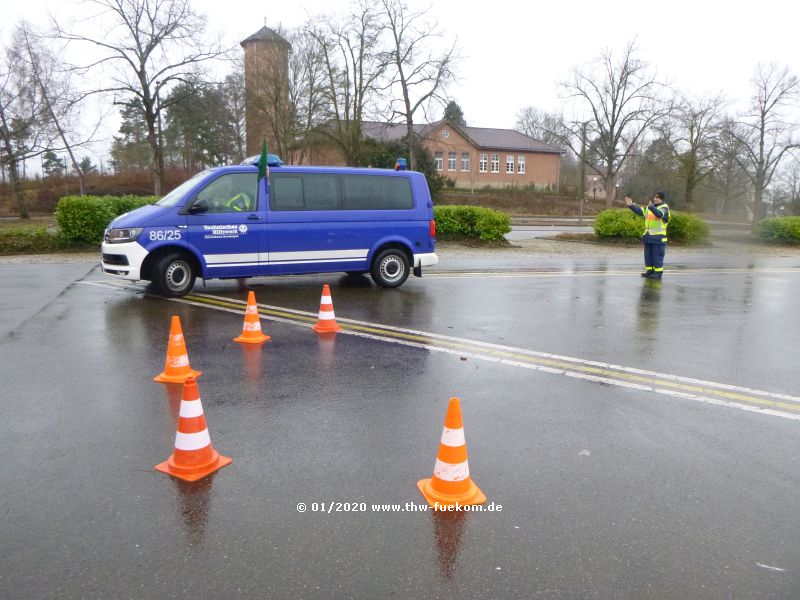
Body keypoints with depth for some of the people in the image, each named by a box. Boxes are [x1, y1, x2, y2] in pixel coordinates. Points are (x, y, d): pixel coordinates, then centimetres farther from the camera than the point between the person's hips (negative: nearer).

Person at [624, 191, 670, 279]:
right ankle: (649, 271, 19)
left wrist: (651, 207, -46)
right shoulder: (649, 207, 16)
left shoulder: (664, 208, -6)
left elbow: (659, 214, -28)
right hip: (648, 235, 7)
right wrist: (631, 205, -11)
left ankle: (658, 272, -1)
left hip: (658, 236, -7)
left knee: (657, 255, -5)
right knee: (648, 254, 11)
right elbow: (640, 211, 3)